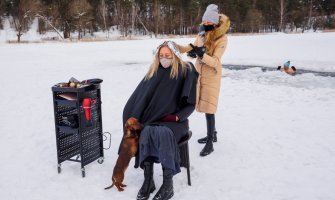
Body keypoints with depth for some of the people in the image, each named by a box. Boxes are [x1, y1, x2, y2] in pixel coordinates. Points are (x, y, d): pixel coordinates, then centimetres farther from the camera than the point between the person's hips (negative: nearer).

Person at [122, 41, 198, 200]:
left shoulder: (186, 72, -1)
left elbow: (190, 104, -1)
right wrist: (135, 118, -6)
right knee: (146, 132, -31)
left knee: (163, 133, -36)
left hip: (175, 121, -3)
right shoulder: (154, 72, 9)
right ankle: (148, 180, -20)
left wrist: (176, 116, -15)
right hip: (154, 119, 3)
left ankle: (168, 185, -26)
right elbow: (139, 97, 7)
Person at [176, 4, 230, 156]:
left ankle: (210, 143, 1)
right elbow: (191, 49, 14)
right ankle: (212, 134, 31)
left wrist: (201, 54, -35)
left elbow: (215, 62, -21)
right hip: (199, 73, 7)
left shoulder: (221, 38, -14)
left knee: (208, 109, -7)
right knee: (204, 107, 14)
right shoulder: (202, 34, 5)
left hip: (211, 76, -7)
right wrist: (175, 46, 1)